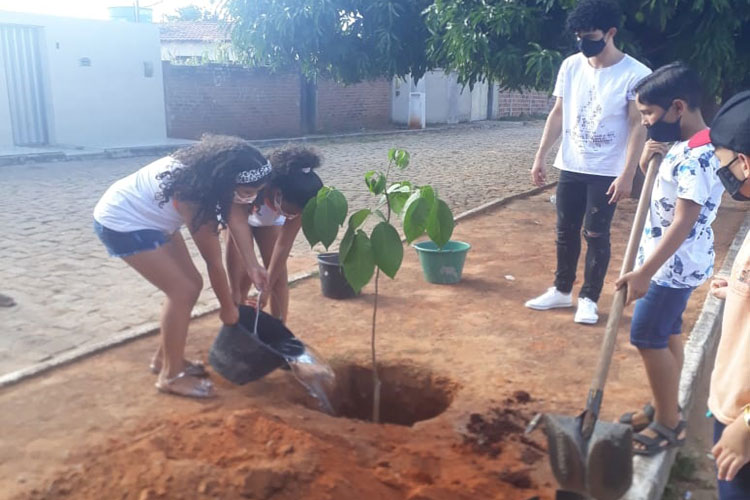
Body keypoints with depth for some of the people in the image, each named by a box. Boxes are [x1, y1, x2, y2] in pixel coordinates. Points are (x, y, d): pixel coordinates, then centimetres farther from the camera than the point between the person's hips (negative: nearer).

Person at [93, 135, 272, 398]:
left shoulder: (211, 171, -14)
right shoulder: (191, 194, -34)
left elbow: (234, 214, -9)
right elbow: (214, 261, -23)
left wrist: (252, 265, -20)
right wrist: (227, 307, -11)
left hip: (151, 218, 9)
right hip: (121, 222, -9)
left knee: (191, 284, 8)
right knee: (183, 291, -12)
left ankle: (165, 357, 24)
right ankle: (171, 375, 4)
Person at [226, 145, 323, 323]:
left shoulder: (298, 200, -35)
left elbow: (284, 245, -26)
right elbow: (234, 245, -36)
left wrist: (267, 288, -26)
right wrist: (235, 292, -32)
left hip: (271, 220, 2)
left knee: (279, 275, -7)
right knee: (244, 276, -12)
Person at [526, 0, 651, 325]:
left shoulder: (635, 74, -12)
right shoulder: (571, 66, 2)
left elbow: (638, 127, -12)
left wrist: (627, 174, -17)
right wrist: (540, 156, 5)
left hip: (606, 172, -4)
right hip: (570, 167, 4)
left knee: (596, 235, 2)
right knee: (566, 232, 11)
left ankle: (589, 299, 17)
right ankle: (562, 290, 27)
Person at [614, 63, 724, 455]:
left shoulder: (697, 156, -24)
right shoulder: (682, 145, 5)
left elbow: (684, 222, -27)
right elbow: (661, 186, 18)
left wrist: (645, 272, -28)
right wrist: (647, 162, -4)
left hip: (674, 265, -9)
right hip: (673, 260, 9)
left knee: (648, 338, -2)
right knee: (667, 334, 17)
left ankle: (669, 424, 13)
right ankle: (666, 412, 31)